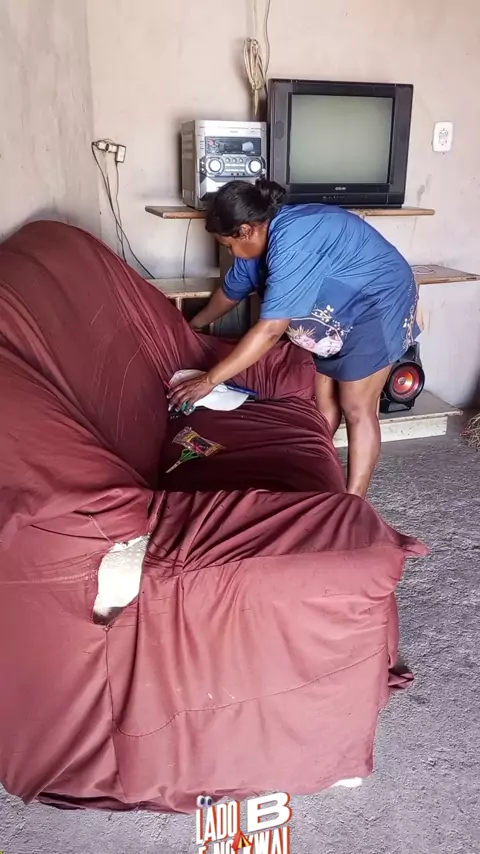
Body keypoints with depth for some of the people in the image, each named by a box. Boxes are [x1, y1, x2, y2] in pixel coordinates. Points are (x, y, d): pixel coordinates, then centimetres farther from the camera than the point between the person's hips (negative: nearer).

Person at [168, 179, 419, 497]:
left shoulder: (292, 244, -33)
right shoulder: (263, 237, -2)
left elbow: (270, 330, -36)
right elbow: (230, 293, 15)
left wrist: (209, 380, -33)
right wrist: (192, 326, 27)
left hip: (377, 304, -9)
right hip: (340, 309, 9)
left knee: (356, 408, -5)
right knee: (323, 399, 12)